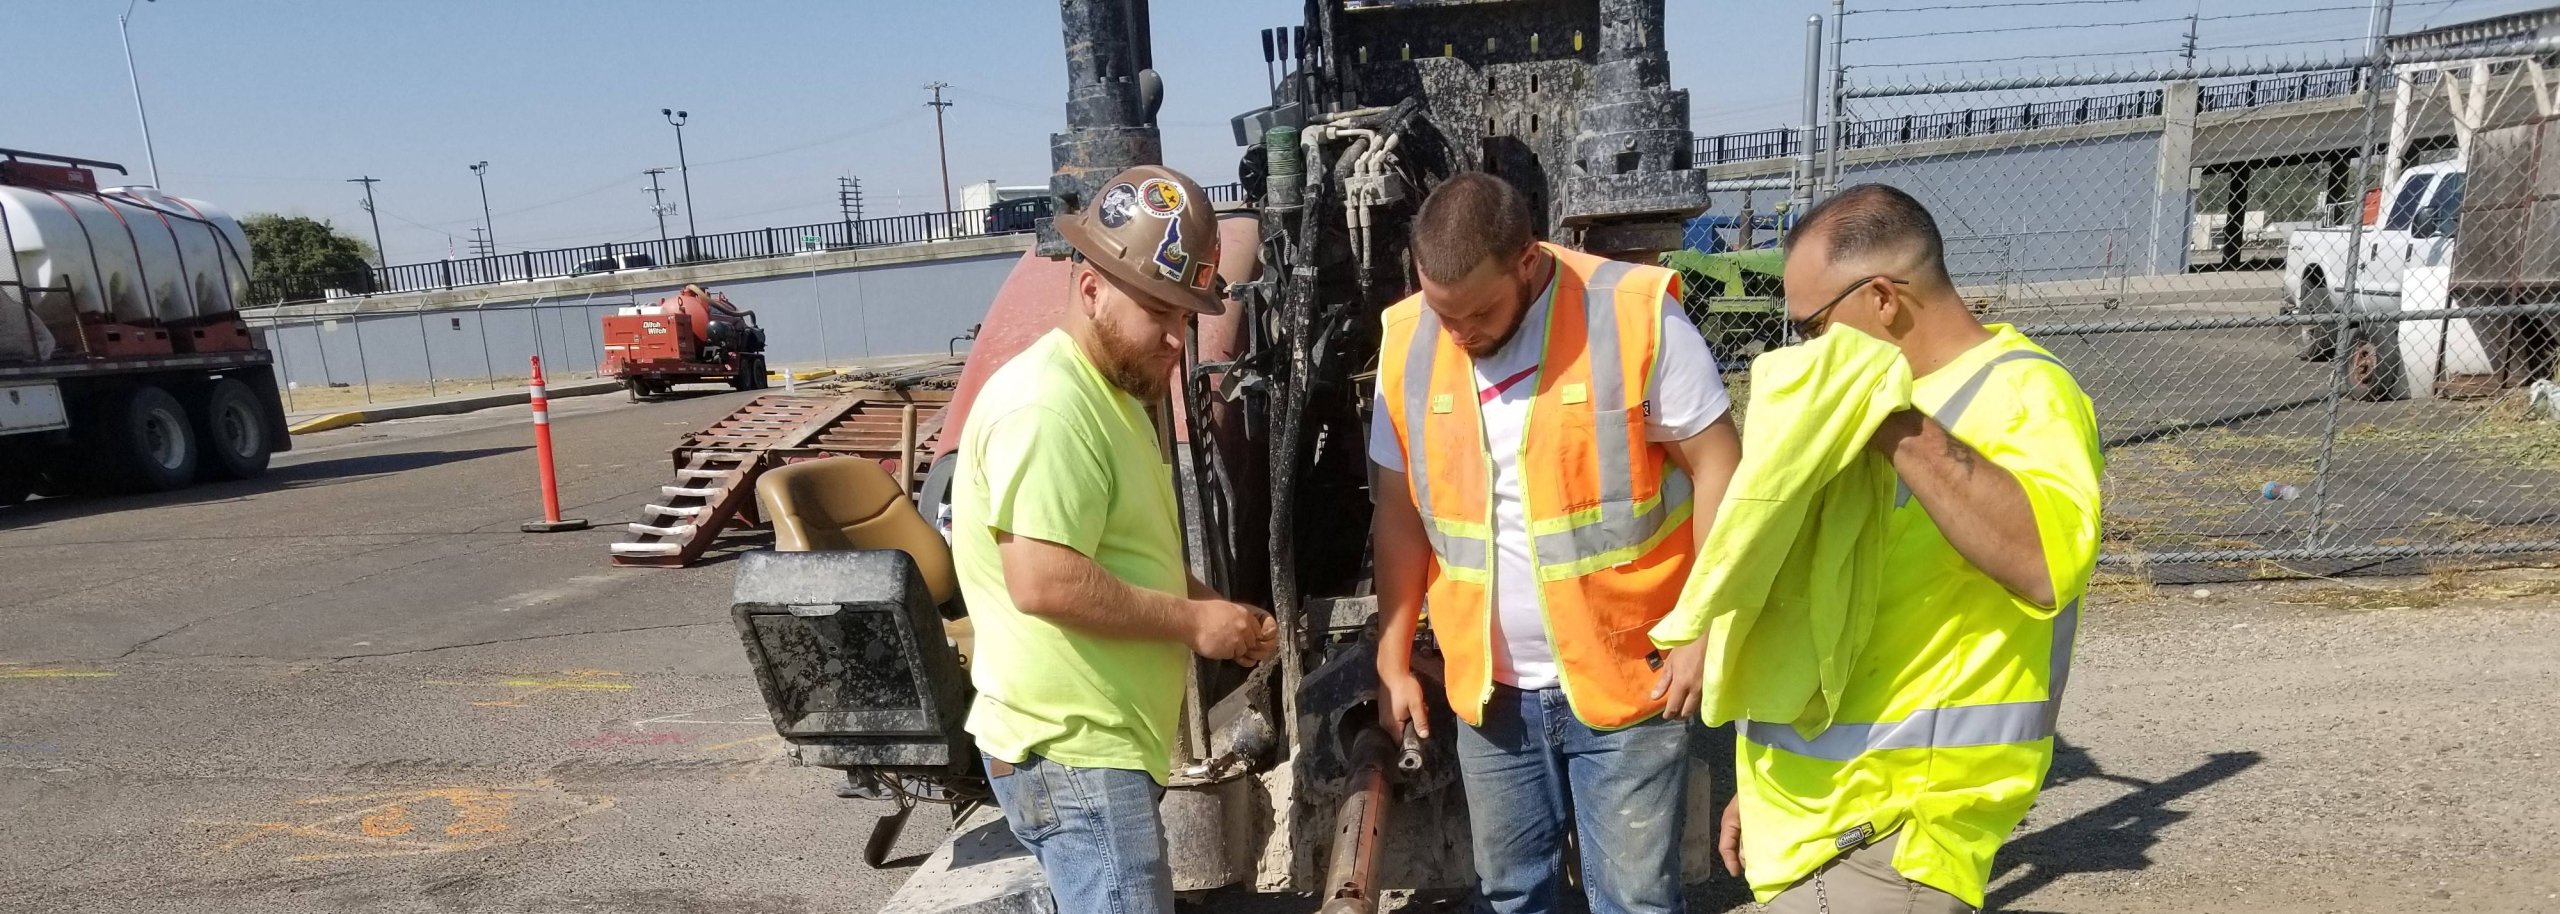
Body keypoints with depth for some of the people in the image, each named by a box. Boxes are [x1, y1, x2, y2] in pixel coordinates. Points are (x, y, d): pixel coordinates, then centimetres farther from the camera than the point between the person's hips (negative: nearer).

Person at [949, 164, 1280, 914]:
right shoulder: (1046, 407, -20)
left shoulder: (1110, 394, 14)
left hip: (1104, 739, 10)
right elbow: (1046, 582, -28)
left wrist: (1219, 611, 6)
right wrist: (1191, 621, -17)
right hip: (1071, 749, -10)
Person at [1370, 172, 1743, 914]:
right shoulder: (1408, 344, -3)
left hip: (1626, 676, -3)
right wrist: (1394, 660, 6)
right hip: (1489, 685, 4)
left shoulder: (1636, 316, -14)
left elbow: (1718, 470, -8)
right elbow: (1401, 514, 5)